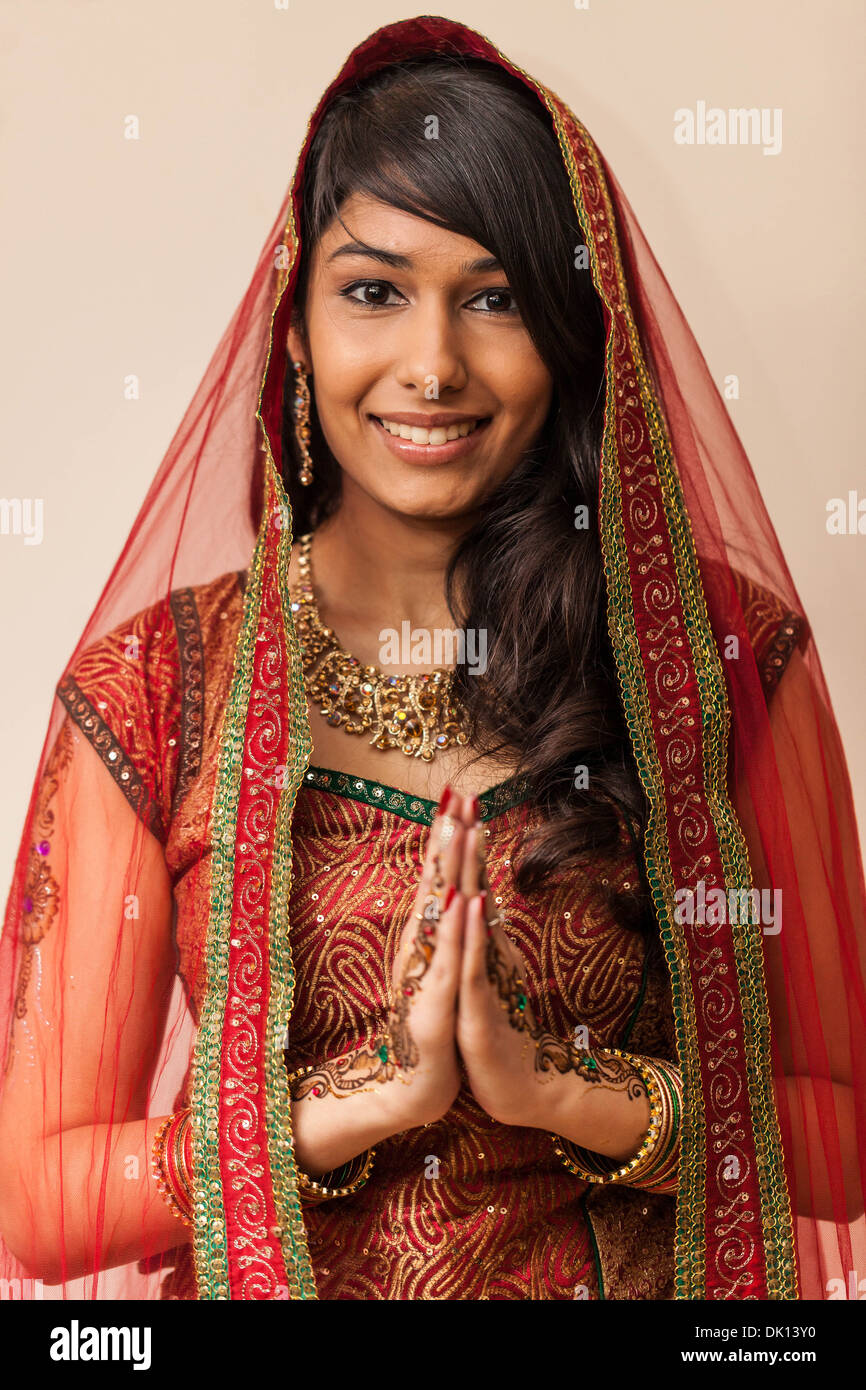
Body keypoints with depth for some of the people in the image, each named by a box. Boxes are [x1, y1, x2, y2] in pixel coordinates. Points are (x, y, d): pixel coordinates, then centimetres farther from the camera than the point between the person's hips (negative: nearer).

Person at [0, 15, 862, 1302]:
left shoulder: (725, 650, -12)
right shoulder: (153, 685, -13)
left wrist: (559, 1090, -22)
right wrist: (369, 1099, -23)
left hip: (643, 1281, 1)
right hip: (264, 1279, 0)